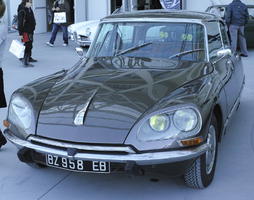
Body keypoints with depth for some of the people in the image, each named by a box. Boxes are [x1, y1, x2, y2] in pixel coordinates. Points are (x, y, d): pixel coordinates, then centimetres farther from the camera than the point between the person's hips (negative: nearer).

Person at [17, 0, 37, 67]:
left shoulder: (29, 9, 10)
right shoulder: (22, 11, -18)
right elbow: (20, 23, -20)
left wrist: (32, 29, 24)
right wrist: (20, 34, -21)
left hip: (30, 31, 9)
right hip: (25, 32, -9)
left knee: (30, 45, 20)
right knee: (27, 46, -10)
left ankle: (29, 58, 36)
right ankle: (25, 62, -9)